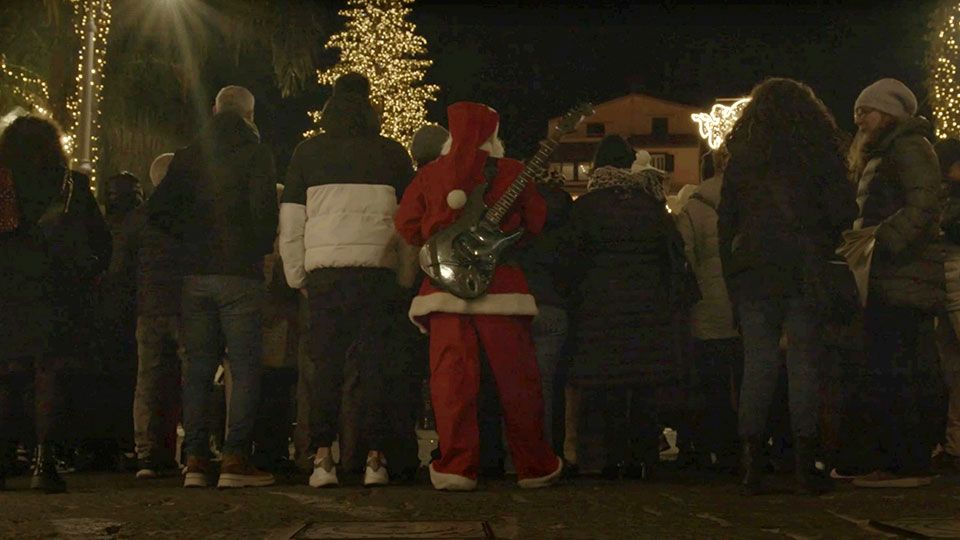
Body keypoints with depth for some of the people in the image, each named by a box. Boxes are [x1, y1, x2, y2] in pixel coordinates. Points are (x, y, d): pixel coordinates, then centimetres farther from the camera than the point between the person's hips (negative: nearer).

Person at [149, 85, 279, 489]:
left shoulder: (189, 155, 12)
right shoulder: (255, 154, -2)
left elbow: (157, 210, 8)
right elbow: (264, 210, -13)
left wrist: (191, 237, 15)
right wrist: (263, 248, 4)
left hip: (196, 274, 5)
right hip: (240, 274, -4)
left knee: (197, 368, 8)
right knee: (245, 368, -1)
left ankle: (195, 459, 6)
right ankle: (235, 459, -7)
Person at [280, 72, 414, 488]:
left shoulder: (308, 153, 9)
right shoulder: (392, 154, 9)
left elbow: (290, 223, 8)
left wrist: (297, 277, 13)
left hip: (325, 271, 0)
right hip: (378, 270, 0)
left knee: (326, 365, 4)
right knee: (374, 366, 2)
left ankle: (323, 458, -1)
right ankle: (375, 459, 1)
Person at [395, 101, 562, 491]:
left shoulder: (429, 174, 7)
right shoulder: (513, 172, 4)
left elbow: (406, 225, 6)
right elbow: (538, 224, 10)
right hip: (501, 286, -1)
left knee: (451, 377, -1)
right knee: (516, 379, 6)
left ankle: (456, 466, -6)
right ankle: (535, 467, 14)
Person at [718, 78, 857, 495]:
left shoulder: (741, 160, 7)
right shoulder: (820, 155, 0)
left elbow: (725, 222, 7)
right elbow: (844, 215, -4)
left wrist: (731, 275, 12)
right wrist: (823, 251, 13)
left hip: (752, 275, 2)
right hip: (805, 274, -2)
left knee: (757, 364, 5)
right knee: (804, 363, 2)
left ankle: (752, 467, 3)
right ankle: (805, 468, 2)